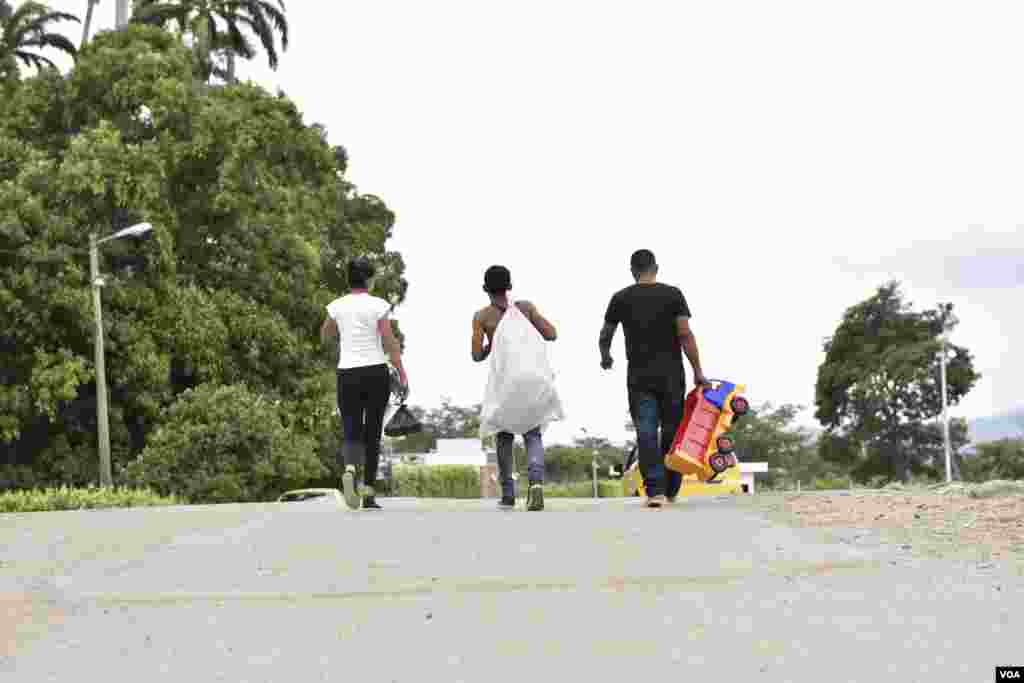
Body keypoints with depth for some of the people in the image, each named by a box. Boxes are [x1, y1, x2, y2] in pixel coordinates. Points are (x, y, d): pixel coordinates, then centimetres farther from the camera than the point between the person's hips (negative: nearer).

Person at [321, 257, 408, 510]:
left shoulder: (337, 306, 2)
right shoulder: (378, 305, -5)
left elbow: (324, 336, 18)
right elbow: (390, 342, -8)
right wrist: (402, 373, -3)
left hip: (348, 375, 1)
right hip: (376, 373, -1)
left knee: (351, 433, 6)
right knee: (372, 434, 9)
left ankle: (349, 469, -28)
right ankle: (369, 495, 8)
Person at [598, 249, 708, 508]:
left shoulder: (621, 298, 2)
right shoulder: (673, 294, -2)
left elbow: (605, 336, 12)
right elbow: (685, 334, -9)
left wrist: (605, 358, 34)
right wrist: (698, 371, -4)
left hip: (639, 377, 0)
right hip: (671, 375, 0)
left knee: (646, 434, -3)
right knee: (672, 432, 11)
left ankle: (655, 490, -15)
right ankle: (671, 491, 16)